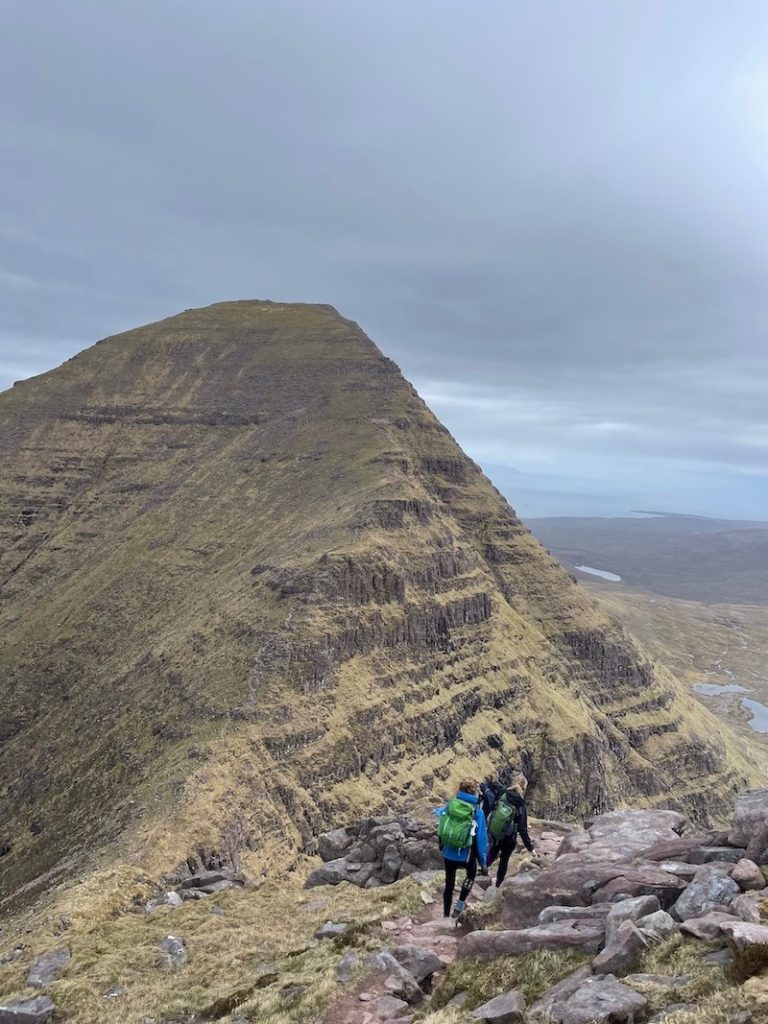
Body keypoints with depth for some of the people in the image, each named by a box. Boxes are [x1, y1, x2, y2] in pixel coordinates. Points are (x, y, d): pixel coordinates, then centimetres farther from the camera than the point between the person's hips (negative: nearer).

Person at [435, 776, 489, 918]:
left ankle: (446, 915, 30)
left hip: (448, 853, 3)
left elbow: (438, 811, 18)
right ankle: (459, 908, 26)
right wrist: (483, 861, -1)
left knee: (449, 883, 21)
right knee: (471, 875, 29)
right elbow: (481, 838, -13)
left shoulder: (449, 805, -5)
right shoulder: (477, 812, -15)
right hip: (466, 856, -3)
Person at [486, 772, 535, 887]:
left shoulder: (502, 796, -12)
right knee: (504, 860, 17)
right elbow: (522, 829, -19)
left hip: (494, 834, 3)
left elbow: (493, 813, -1)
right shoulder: (521, 806, -22)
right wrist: (529, 847, -11)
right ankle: (498, 885, 28)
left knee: (493, 853, 28)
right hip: (508, 838, -3)